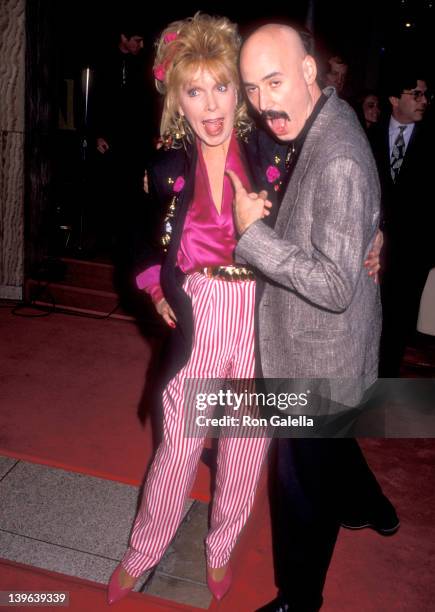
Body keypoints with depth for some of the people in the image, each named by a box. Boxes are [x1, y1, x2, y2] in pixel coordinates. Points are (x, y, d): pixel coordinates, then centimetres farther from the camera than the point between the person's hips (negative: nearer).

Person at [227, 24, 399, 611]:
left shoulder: (338, 161, -29)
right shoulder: (322, 123, 1)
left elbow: (337, 286, -32)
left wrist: (253, 232, -27)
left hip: (318, 357, -10)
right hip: (311, 345, 10)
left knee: (302, 486, 9)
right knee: (326, 441, 33)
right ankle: (370, 507, 60)